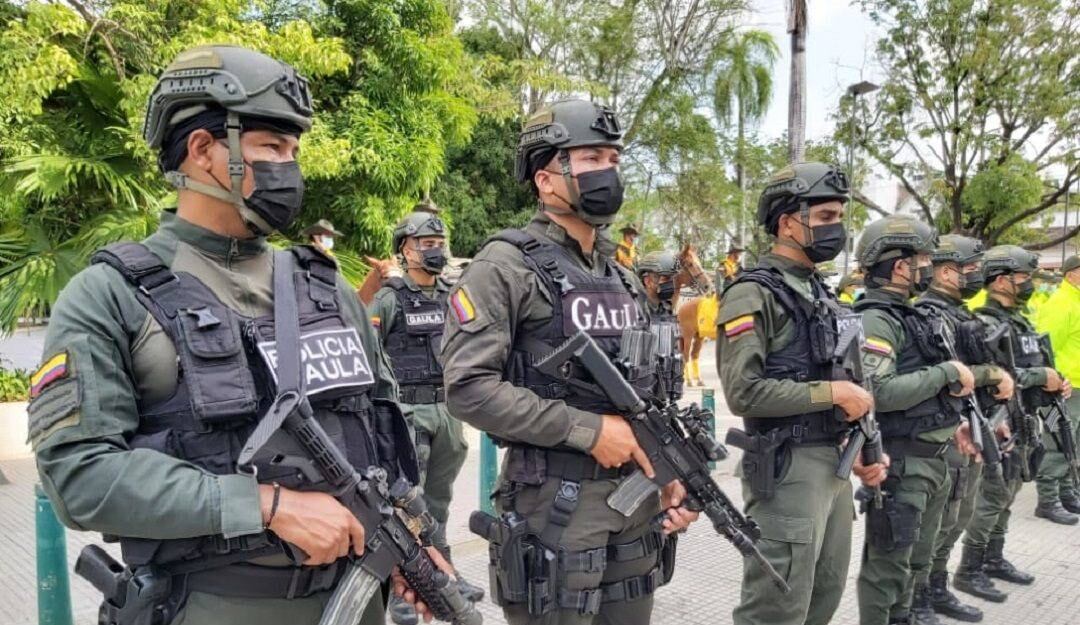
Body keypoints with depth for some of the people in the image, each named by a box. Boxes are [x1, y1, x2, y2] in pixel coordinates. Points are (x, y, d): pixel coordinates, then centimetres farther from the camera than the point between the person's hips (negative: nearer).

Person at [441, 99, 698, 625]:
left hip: (638, 502, 7)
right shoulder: (505, 266, -10)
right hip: (554, 508, -7)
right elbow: (468, 387, -19)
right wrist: (588, 430, -19)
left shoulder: (624, 279, 13)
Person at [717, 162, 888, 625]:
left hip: (835, 462, 9)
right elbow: (744, 392, -24)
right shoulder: (753, 295, -15)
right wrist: (831, 393, -18)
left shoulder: (822, 294, 13)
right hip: (787, 469, -9)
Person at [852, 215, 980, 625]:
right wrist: (947, 372, -20)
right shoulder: (875, 320, -18)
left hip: (932, 458, 10)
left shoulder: (909, 315, 14)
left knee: (918, 558, 21)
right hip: (901, 462, -10)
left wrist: (950, 422, 12)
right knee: (888, 564, 0)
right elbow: (879, 393, -29)